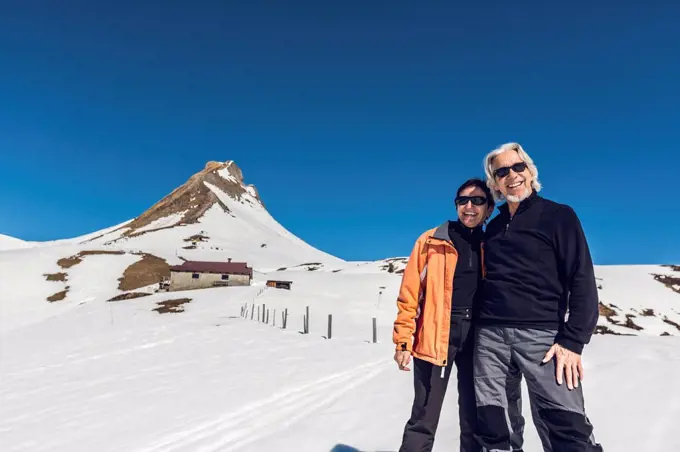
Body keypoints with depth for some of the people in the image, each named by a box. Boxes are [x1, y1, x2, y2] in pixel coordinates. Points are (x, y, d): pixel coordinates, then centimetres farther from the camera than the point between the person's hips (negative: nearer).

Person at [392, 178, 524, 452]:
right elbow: (409, 294, -3)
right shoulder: (431, 241, -1)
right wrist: (403, 341, -7)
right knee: (423, 419, 2)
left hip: (478, 339, 3)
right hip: (436, 336, -3)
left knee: (475, 419, 14)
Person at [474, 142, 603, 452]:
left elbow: (582, 281, -4)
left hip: (542, 333, -4)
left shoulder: (559, 216, 3)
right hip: (489, 334, 4)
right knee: (490, 427, 7)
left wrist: (572, 340, -12)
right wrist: (480, 322, 11)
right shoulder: (493, 227, 16)